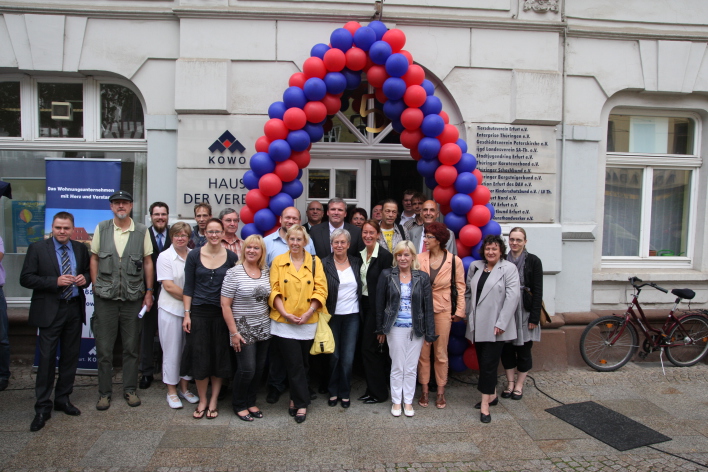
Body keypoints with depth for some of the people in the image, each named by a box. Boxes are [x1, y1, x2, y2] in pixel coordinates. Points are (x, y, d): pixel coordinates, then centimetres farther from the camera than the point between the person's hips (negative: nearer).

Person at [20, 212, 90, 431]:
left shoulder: (81, 249, 7)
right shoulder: (37, 248, -3)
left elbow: (88, 272, 17)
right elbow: (26, 278, -7)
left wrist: (85, 278, -6)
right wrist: (56, 281, -19)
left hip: (74, 309, 4)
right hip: (50, 310, -3)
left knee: (70, 357, 11)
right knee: (47, 358, 0)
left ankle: (63, 399, 26)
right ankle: (42, 408, 11)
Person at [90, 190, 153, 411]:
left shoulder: (142, 231, 1)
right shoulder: (101, 229, 4)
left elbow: (148, 262, 4)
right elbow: (94, 259, 7)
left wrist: (149, 291, 2)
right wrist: (96, 287, 0)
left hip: (133, 298, 0)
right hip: (105, 298, 0)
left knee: (131, 348, 9)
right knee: (104, 348, 7)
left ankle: (130, 389, 22)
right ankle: (104, 392, 21)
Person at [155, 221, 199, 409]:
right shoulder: (165, 257, -6)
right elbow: (169, 286, -11)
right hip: (171, 309, -3)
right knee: (172, 350, 6)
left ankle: (184, 388, 26)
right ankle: (171, 391, 19)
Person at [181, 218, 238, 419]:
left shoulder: (232, 257, -1)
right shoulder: (194, 256, -1)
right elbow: (188, 287, 2)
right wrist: (187, 314, -2)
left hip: (222, 313, 0)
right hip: (199, 312, 0)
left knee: (220, 358, 6)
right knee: (199, 358, 3)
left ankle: (213, 400, 22)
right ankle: (202, 400, 21)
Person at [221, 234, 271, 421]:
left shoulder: (266, 272, 5)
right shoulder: (234, 272, -11)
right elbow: (225, 305, -11)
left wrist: (269, 319, 7)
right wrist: (234, 332, -13)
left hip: (263, 329, 5)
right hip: (243, 329, -5)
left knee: (259, 368, 11)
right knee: (247, 369, -3)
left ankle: (250, 402, 31)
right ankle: (239, 405, 21)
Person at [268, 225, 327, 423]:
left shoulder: (315, 262, 3)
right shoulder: (278, 262, 1)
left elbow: (321, 290, -1)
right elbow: (274, 291, -2)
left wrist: (309, 313, -12)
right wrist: (286, 313, -13)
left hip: (308, 322, 2)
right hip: (284, 322, -1)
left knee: (302, 363, 11)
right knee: (295, 364, -3)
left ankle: (295, 399, 29)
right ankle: (302, 403, 10)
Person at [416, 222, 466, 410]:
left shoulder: (454, 261, -6)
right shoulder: (419, 258, -4)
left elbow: (460, 287, 1)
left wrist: (460, 310, -1)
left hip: (443, 311, -1)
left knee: (441, 353, 9)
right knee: (422, 352, 9)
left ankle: (440, 392, 23)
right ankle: (424, 391, 23)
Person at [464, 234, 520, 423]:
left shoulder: (509, 269, -6)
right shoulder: (475, 266, 10)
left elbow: (512, 297, -12)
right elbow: (468, 292, 16)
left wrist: (501, 323, -17)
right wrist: (467, 314, 9)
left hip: (495, 326, -6)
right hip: (477, 324, 6)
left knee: (489, 364, -5)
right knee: (483, 363, 14)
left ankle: (485, 404, 1)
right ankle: (492, 395, 31)